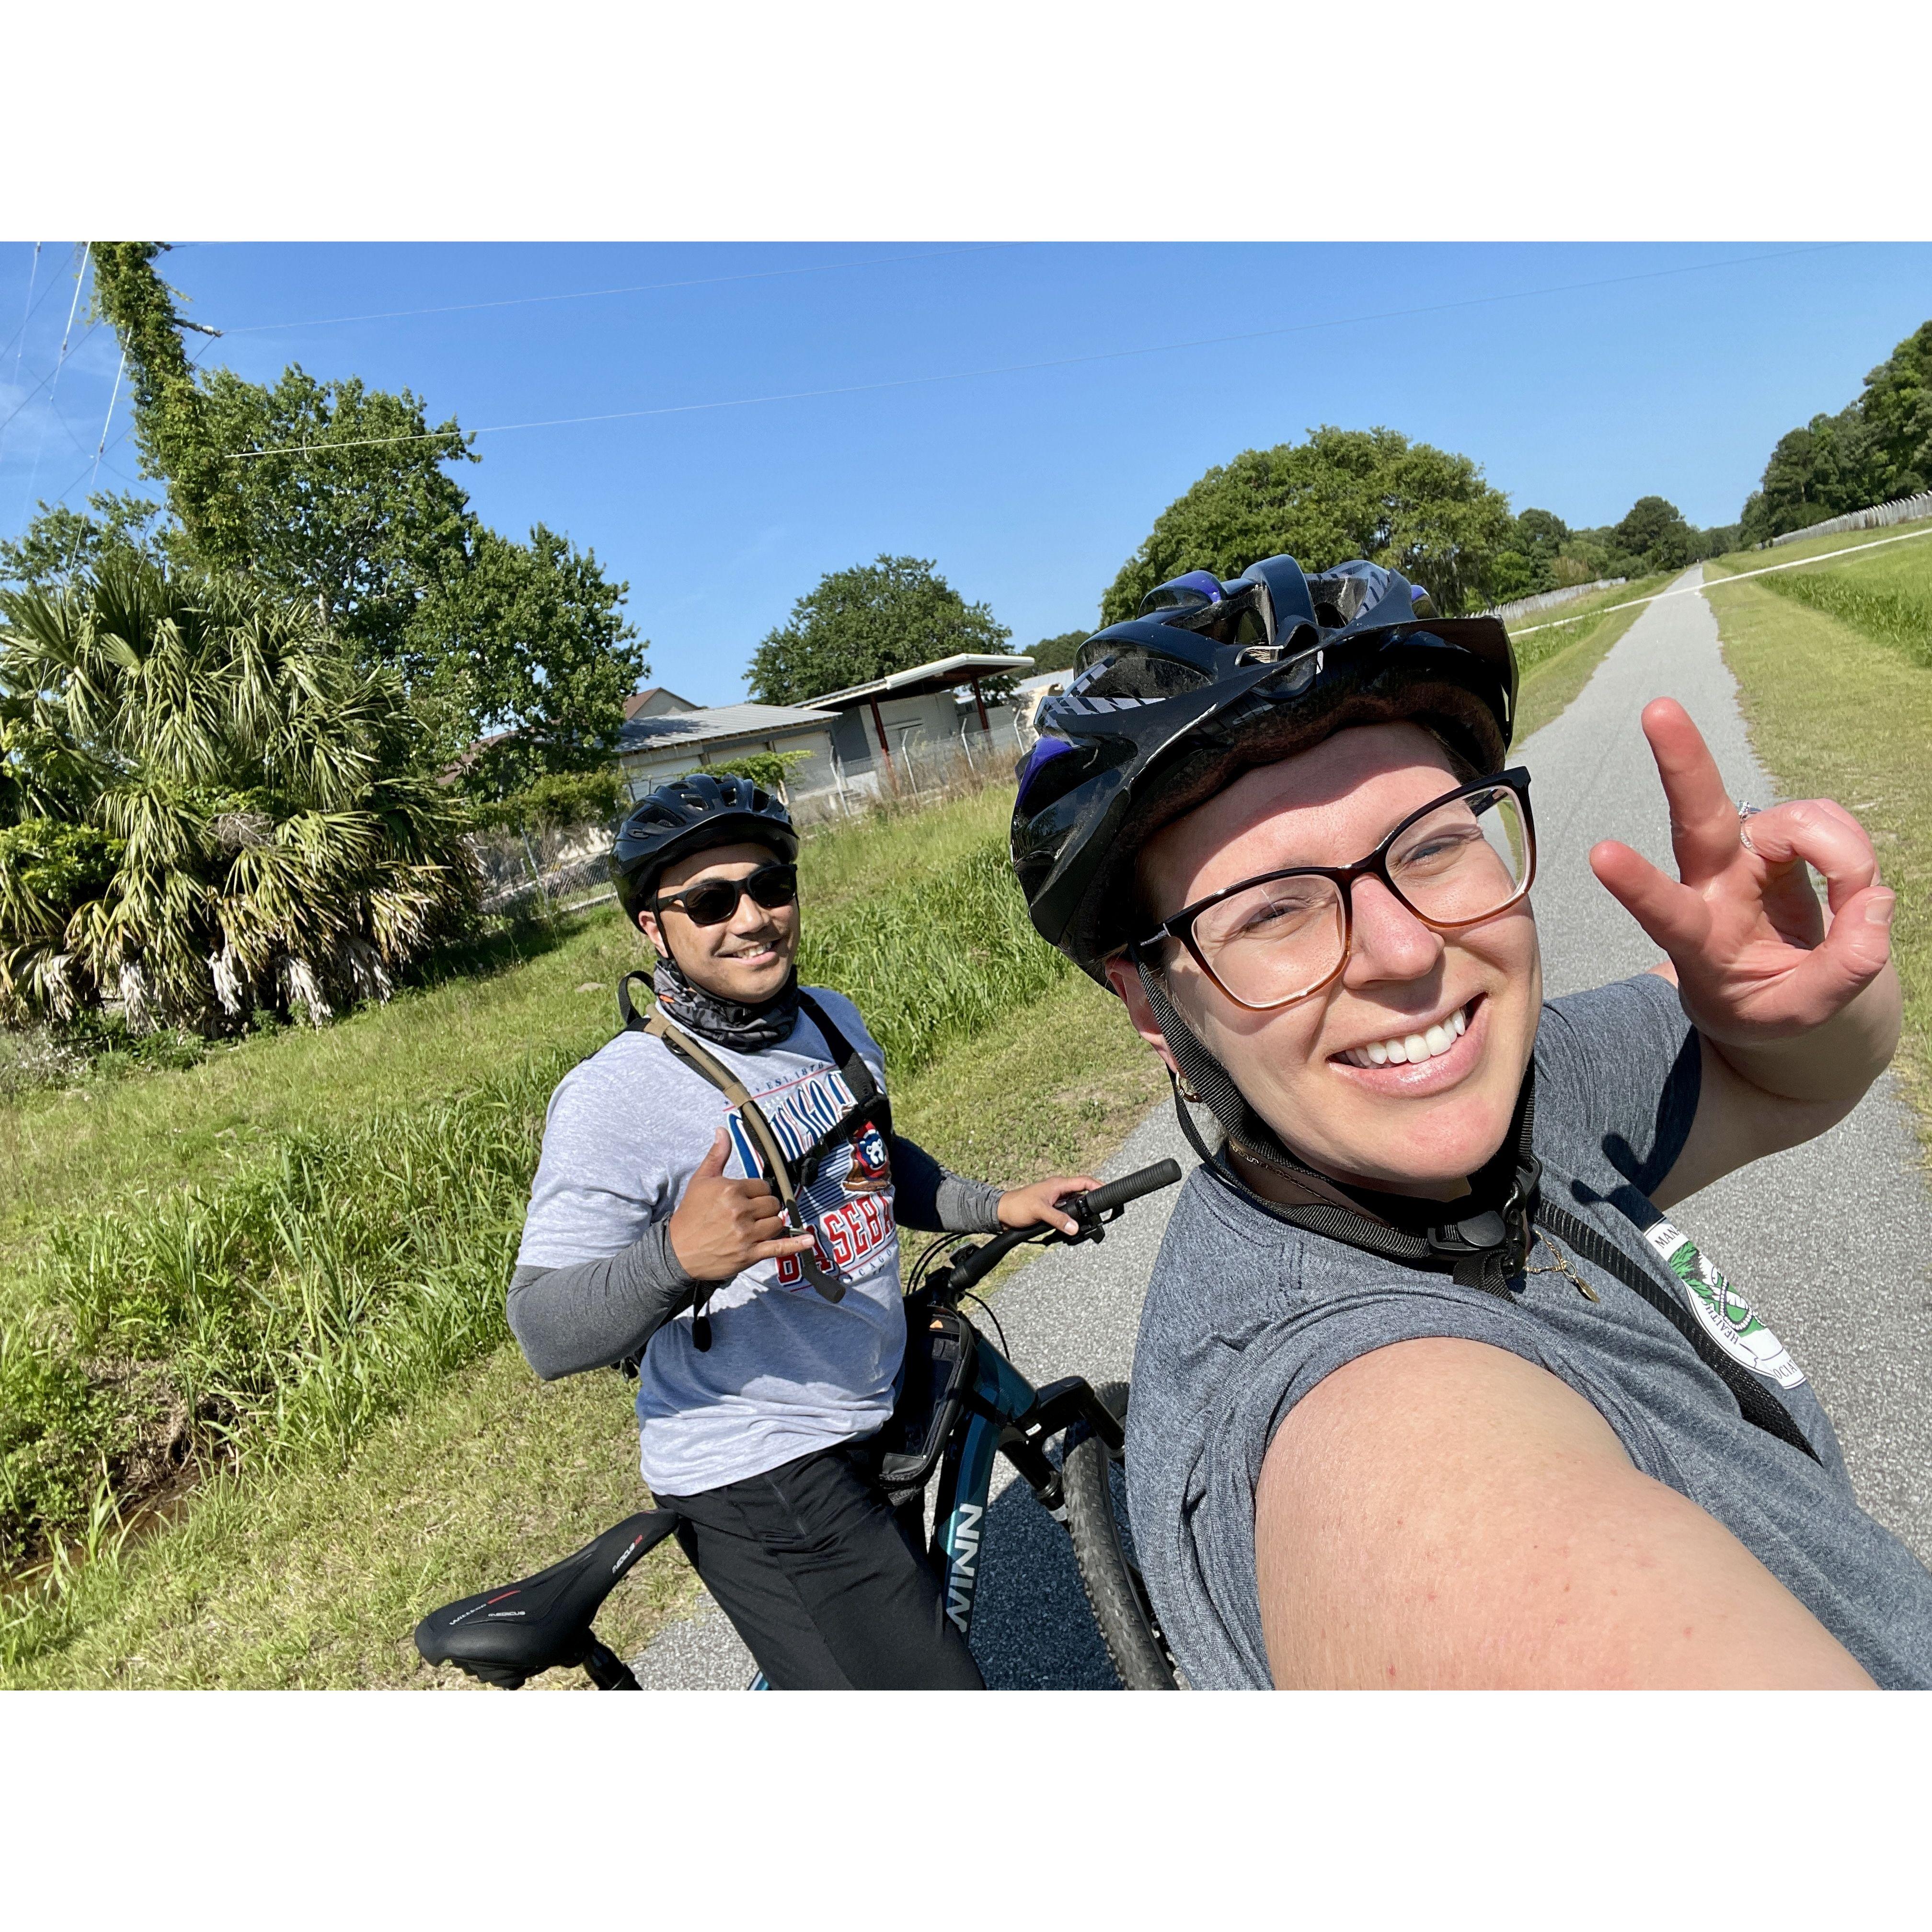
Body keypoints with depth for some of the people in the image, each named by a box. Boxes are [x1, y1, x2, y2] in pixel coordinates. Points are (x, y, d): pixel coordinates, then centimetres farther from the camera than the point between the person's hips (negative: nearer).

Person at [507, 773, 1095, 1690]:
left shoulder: (833, 1020, 0)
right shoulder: (614, 1098, -22)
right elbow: (545, 1334, -23)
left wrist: (994, 1207, 8)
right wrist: (677, 1259, -40)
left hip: (880, 1427, 8)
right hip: (756, 1480, -7)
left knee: (911, 1622, 28)